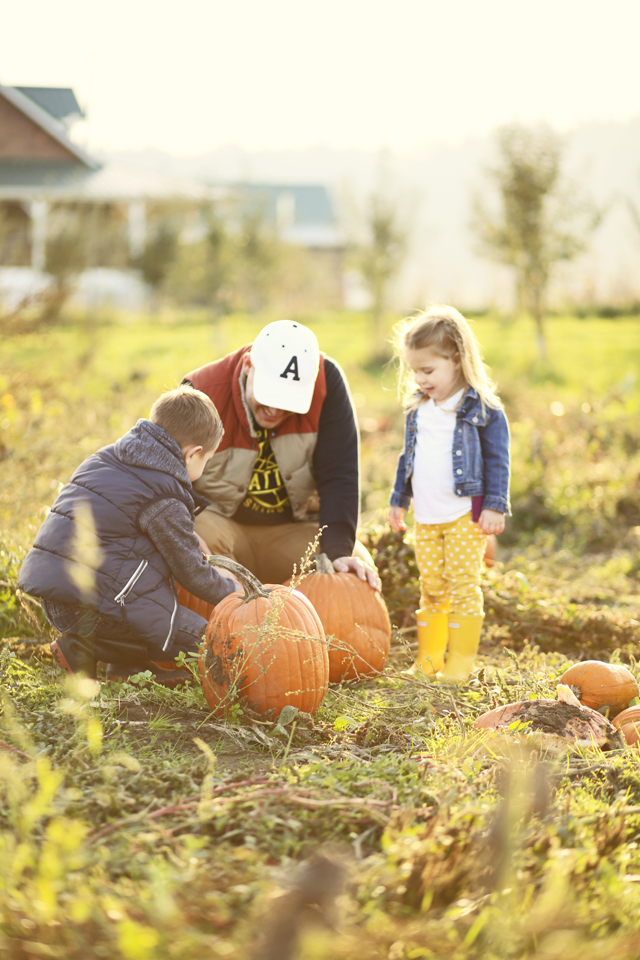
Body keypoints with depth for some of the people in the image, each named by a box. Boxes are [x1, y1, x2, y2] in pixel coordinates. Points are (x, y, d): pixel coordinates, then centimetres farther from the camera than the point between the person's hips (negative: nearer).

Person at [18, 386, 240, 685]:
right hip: (93, 606, -9)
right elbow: (192, 573, -1)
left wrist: (189, 539, 29)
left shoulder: (105, 458, 16)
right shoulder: (163, 501, -10)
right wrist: (231, 590, 17)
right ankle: (86, 647, -7)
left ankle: (126, 662, 12)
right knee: (199, 639, -2)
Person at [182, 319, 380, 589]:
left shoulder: (326, 380, -18)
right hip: (222, 522, -2)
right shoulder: (202, 395, -23)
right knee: (203, 533, -35)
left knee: (361, 574, -20)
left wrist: (338, 551, -28)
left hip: (296, 527, 2)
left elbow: (338, 475, -16)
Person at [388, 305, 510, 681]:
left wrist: (495, 506, -12)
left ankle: (460, 663, 2)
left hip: (466, 514, -6)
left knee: (463, 586, -4)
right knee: (431, 588, 10)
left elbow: (497, 460, -7)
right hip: (426, 516, 6)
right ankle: (428, 660, 18)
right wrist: (399, 500, 22)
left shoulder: (483, 409, -8)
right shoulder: (418, 408, 11)